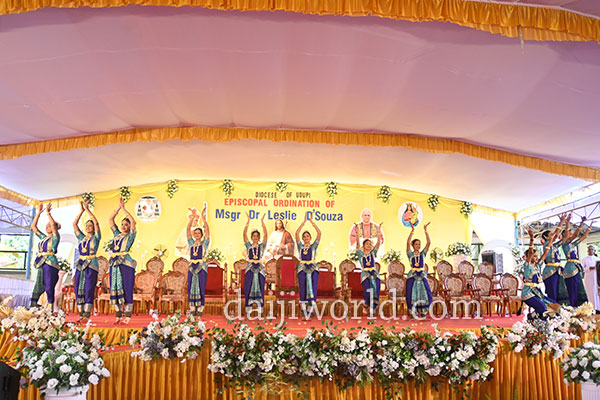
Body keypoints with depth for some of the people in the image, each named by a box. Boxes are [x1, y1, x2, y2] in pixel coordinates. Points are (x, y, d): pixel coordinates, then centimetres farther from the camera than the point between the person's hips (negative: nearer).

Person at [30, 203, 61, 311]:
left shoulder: (55, 237, 1)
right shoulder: (43, 237, 20)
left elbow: (53, 224, -14)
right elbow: (33, 226, 20)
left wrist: (48, 213, -9)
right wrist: (38, 213, 14)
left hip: (50, 264, -7)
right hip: (41, 264, 7)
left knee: (49, 286, -7)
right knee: (39, 286, 9)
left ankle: (50, 309, -5)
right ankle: (34, 305, 14)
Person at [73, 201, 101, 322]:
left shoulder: (95, 238, 4)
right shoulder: (81, 238, 16)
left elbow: (96, 223, -8)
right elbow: (74, 224, 12)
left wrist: (88, 210, -5)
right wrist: (81, 211, 6)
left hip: (91, 266, -5)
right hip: (80, 265, 5)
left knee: (89, 290, -7)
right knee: (79, 290, 3)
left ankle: (87, 314, -6)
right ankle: (81, 313, 8)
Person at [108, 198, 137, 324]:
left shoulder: (131, 235, 4)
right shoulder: (117, 234, 18)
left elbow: (133, 222, -11)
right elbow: (111, 219, 18)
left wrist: (123, 208, -5)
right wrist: (119, 207, 10)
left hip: (126, 263, -6)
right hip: (115, 263, 6)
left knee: (127, 289, -5)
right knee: (115, 289, 5)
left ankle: (127, 316, -2)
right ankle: (118, 315, 12)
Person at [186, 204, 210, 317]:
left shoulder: (204, 243, 4)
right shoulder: (191, 243, 10)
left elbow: (207, 230, -7)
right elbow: (188, 229, 2)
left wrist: (203, 217, -16)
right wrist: (192, 217, -8)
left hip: (202, 267, -3)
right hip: (192, 267, 3)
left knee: (201, 288, -2)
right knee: (191, 288, 3)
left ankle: (200, 308, 3)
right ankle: (192, 308, 11)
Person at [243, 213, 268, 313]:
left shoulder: (261, 246, 8)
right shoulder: (248, 245, 8)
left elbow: (265, 234, -2)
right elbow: (244, 234, -1)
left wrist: (262, 222, -9)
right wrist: (248, 221, -8)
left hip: (260, 268, 0)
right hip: (250, 268, 0)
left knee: (260, 289, 1)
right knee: (248, 288, -2)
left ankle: (260, 307, 5)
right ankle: (248, 307, 4)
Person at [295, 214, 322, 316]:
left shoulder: (313, 246, 11)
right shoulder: (300, 246, 12)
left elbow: (319, 233, 2)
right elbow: (297, 233, 1)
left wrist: (312, 221, -2)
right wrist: (304, 222, -2)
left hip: (313, 268, 0)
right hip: (302, 269, 0)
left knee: (313, 288, -8)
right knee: (303, 288, -4)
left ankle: (312, 307, -12)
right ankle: (303, 308, 0)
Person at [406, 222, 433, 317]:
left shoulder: (423, 253, 9)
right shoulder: (410, 254, 3)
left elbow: (429, 242, -1)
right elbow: (408, 242, -11)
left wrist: (425, 230, -8)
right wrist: (412, 230, -17)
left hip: (422, 276, 2)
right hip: (412, 276, -2)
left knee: (426, 295, -3)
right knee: (412, 295, -5)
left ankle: (422, 311, 13)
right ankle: (412, 312, 6)